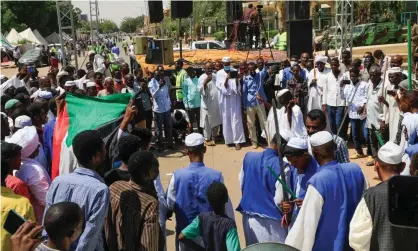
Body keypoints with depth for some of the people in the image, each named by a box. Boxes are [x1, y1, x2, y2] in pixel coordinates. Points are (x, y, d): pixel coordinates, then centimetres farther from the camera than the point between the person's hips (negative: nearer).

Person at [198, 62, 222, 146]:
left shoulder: (215, 76, 9)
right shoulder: (202, 77, -11)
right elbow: (200, 90, -20)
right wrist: (205, 82, -32)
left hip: (215, 103, 6)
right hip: (207, 103, -6)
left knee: (214, 121, 15)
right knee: (207, 123, 1)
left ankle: (213, 137, 28)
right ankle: (207, 139, 12)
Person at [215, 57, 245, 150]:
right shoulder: (219, 73, 0)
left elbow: (237, 87, -2)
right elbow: (221, 88, -9)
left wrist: (236, 80, -21)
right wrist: (226, 79, -23)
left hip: (234, 98, 0)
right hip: (225, 100, 0)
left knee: (236, 119, -3)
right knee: (226, 120, 5)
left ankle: (237, 141, 0)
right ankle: (228, 139, 16)